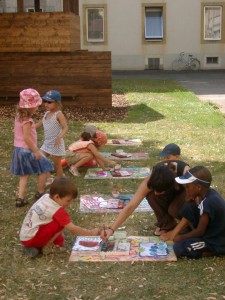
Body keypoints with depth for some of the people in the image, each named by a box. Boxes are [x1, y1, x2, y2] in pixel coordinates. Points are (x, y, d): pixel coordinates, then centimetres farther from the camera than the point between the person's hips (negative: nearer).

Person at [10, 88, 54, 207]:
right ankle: (40, 192, 20)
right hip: (27, 150, -9)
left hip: (19, 149, 9)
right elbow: (26, 137, -26)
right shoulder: (26, 120, -22)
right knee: (44, 169, 7)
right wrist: (36, 151, -21)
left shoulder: (19, 116, 6)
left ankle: (20, 198, 11)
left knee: (24, 174, 16)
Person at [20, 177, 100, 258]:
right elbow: (72, 229, -19)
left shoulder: (45, 197, 2)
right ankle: (46, 247, -6)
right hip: (30, 239, -9)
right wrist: (91, 233, -10)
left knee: (59, 241, 15)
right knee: (59, 223, -18)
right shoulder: (57, 210, -20)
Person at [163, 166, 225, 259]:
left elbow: (200, 232, -20)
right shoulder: (209, 193, -3)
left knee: (179, 248, -18)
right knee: (187, 208, 0)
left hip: (217, 243, -9)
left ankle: (212, 251, -4)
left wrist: (181, 237, -6)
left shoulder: (208, 204, -29)